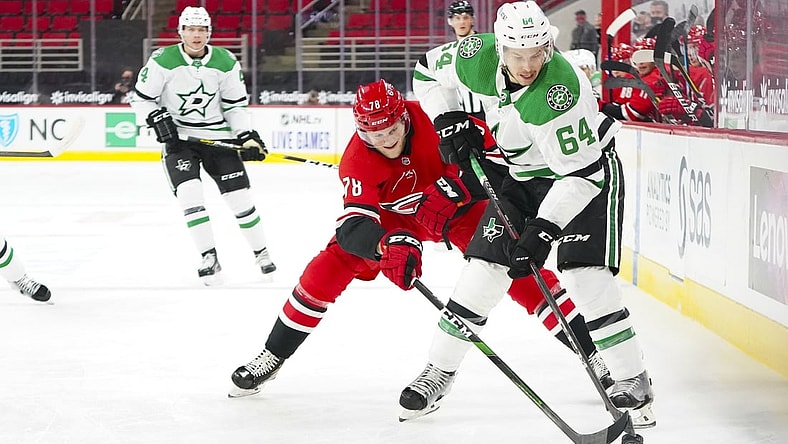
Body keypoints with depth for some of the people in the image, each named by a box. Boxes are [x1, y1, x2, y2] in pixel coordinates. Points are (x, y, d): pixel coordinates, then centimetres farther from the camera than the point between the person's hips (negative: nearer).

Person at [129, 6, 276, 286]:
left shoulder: (226, 63, -4)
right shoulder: (162, 61, -11)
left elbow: (236, 104, 4)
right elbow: (141, 98, -2)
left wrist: (246, 136, -7)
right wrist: (159, 120, -15)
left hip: (217, 135, 2)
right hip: (178, 137, -2)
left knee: (239, 197, 0)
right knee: (189, 193, -20)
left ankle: (261, 252, 18)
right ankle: (209, 258, -11)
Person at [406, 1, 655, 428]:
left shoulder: (559, 90, -37)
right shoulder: (480, 57, -20)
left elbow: (581, 172, -34)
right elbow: (428, 69, 2)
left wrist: (544, 229, -39)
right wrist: (449, 122, -10)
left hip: (586, 171, -5)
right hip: (525, 174, 6)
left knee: (585, 274, -19)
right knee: (484, 267, 2)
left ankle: (632, 381, -9)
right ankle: (438, 372, 15)